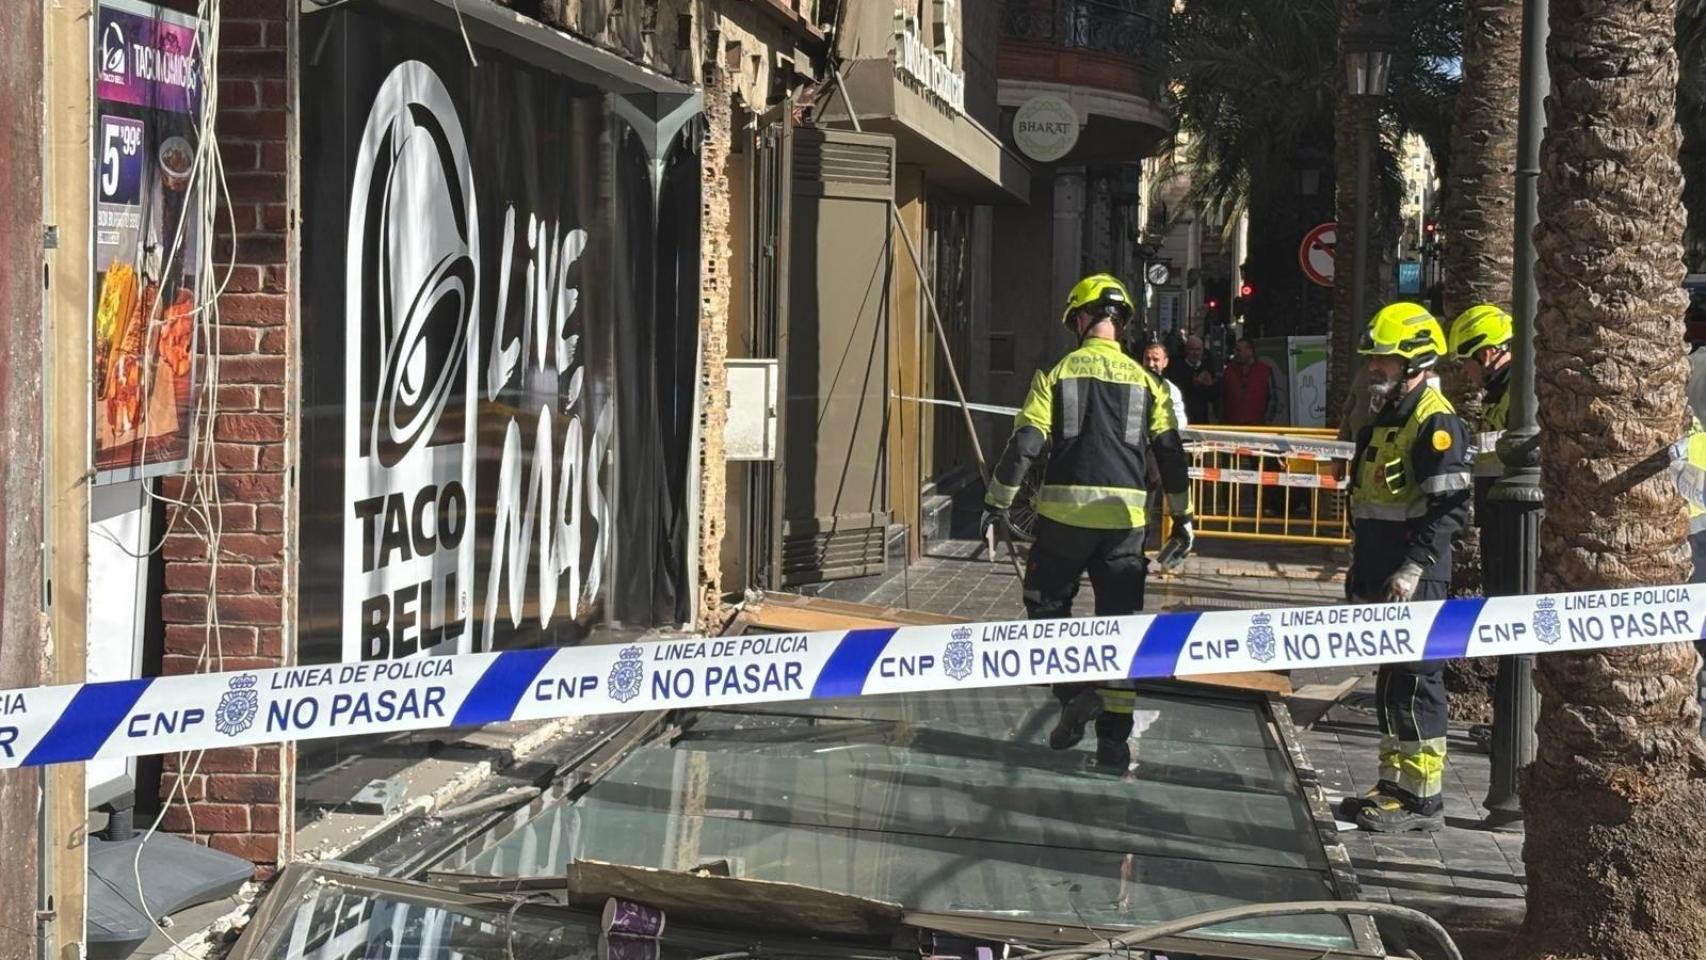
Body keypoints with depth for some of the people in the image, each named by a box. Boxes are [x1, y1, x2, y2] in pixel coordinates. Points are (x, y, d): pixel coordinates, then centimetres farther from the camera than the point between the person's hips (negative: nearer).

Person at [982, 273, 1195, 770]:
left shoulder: (1057, 375, 0)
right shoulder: (1144, 380, 7)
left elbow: (1024, 444, -5)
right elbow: (1171, 453, 8)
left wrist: (996, 502, 2)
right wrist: (1182, 518, 16)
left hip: (1064, 512, -2)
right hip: (1125, 516, 2)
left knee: (1047, 605, 16)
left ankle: (1076, 691, -6)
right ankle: (1114, 740, 6)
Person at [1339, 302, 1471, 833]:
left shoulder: (1434, 420, -12)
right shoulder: (1384, 420, 18)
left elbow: (1451, 506, -19)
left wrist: (1412, 569, -22)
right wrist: (1360, 570, 24)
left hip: (1415, 579, -10)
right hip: (1380, 578, 10)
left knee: (1414, 681, -7)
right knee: (1391, 681, 14)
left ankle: (1422, 797, -2)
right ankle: (1394, 784, 22)